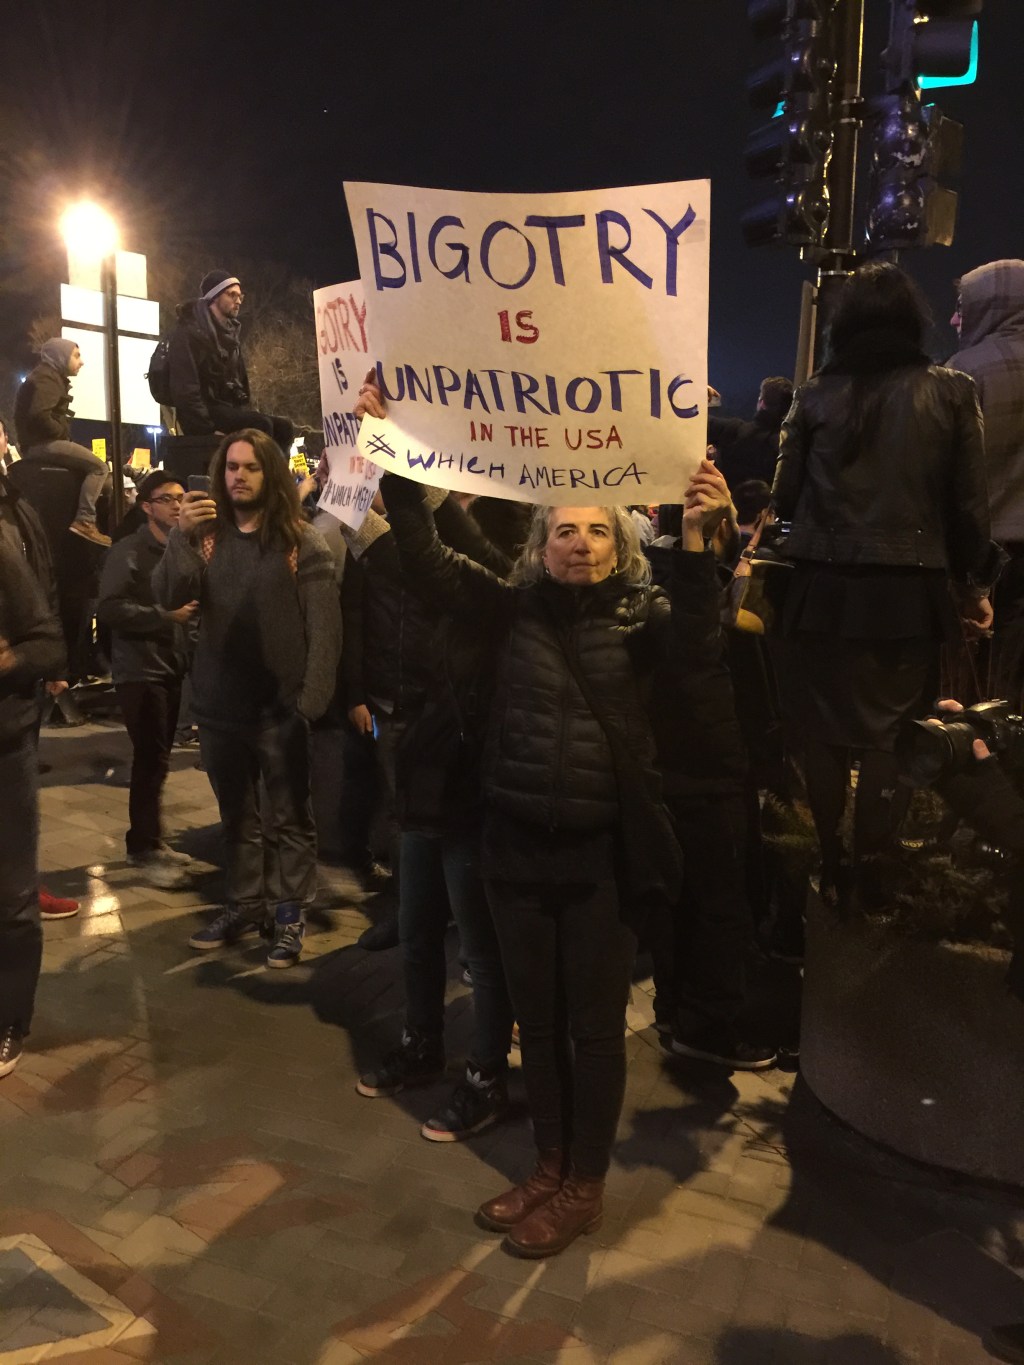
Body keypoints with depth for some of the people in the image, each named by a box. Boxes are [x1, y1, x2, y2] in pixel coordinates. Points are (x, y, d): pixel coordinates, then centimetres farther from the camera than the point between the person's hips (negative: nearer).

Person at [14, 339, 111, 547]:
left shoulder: (52, 376, 22)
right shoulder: (46, 378, -11)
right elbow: (39, 414, -26)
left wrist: (62, 434, 9)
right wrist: (60, 433, -13)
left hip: (43, 442, 11)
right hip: (42, 443, -11)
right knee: (100, 467, -17)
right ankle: (84, 521, -25)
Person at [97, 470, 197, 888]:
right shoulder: (129, 552, -10)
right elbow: (109, 609, -19)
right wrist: (166, 616, -20)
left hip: (172, 666, 7)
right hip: (140, 669, -7)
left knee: (156, 759, 13)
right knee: (151, 760, -6)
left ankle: (148, 841, 24)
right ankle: (145, 849, 5)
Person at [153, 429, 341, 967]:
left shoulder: (301, 540, -5)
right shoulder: (206, 535, 5)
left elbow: (324, 626, -8)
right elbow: (168, 598, -7)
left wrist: (313, 698, -15)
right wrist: (181, 536, -21)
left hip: (281, 705, -4)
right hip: (219, 703, 4)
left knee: (287, 818, 7)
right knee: (237, 816, 17)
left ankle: (289, 916, 17)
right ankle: (244, 905, 31)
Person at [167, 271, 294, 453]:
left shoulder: (231, 334, 19)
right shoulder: (189, 333, -8)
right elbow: (185, 388, -17)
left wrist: (249, 413, 7)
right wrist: (209, 428, -23)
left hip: (232, 408, 8)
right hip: (206, 413, -8)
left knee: (284, 426, -14)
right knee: (261, 425, -30)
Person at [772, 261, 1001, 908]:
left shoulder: (815, 395, 0)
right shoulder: (952, 392, 0)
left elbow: (786, 496, 2)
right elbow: (969, 503, 0)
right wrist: (975, 583, 12)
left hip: (824, 588, 0)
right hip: (910, 592, 0)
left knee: (823, 732, 12)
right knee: (887, 735, 11)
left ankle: (829, 868, 21)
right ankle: (872, 874, 16)